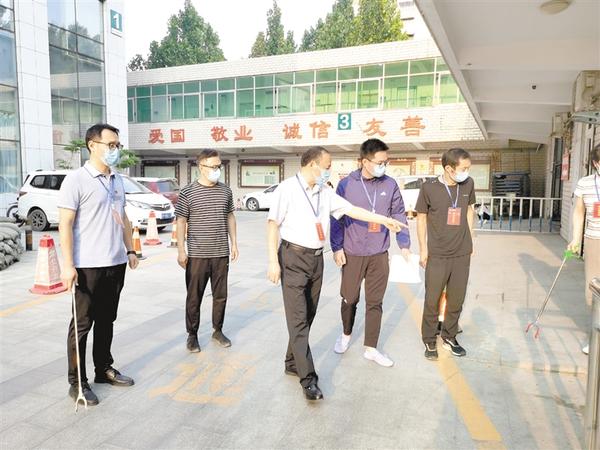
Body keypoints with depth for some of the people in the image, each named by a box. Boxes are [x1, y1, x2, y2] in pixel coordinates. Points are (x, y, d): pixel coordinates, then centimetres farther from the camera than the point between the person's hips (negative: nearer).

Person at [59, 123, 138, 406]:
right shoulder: (76, 180, -10)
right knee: (82, 324, 4)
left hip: (116, 264, 7)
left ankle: (104, 369, 30)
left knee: (106, 321, 16)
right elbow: (65, 224, -13)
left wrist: (130, 249, 14)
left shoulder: (117, 181, 12)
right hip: (88, 266, -6)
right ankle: (77, 382, 16)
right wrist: (68, 265, -18)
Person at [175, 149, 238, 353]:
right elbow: (181, 222, -3)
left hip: (221, 253, 4)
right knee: (194, 297, 6)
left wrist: (234, 243, 10)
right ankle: (192, 335, 22)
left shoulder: (226, 191, 6)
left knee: (221, 295, 12)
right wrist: (181, 250, -7)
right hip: (197, 254, -3)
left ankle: (218, 331, 29)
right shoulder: (188, 192, -5)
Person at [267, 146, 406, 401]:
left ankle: (292, 363, 29)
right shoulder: (287, 189, -9)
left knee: (308, 316, 13)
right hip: (293, 258, -7)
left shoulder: (325, 193, 11)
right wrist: (273, 261, -16)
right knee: (298, 320, -5)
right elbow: (273, 224, -10)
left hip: (316, 258, 7)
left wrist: (384, 220, 15)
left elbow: (351, 209, 14)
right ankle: (308, 378, -2)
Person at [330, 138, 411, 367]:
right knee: (349, 299, 13)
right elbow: (336, 219, -2)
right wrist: (337, 248, -5)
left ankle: (371, 348, 24)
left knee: (375, 302, 9)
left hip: (379, 255, 2)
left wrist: (404, 245, 1)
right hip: (352, 253, -1)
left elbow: (399, 216, 5)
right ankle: (346, 335, 39)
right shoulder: (346, 184, -7)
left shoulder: (390, 185, -1)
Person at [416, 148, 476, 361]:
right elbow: (421, 218, -3)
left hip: (462, 254, 4)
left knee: (456, 299, 14)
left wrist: (470, 238, 10)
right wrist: (423, 249, -4)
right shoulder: (429, 187, -12)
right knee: (432, 300, 6)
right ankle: (429, 341, 23)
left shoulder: (468, 184, -2)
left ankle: (449, 337, 34)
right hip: (437, 255, -3)